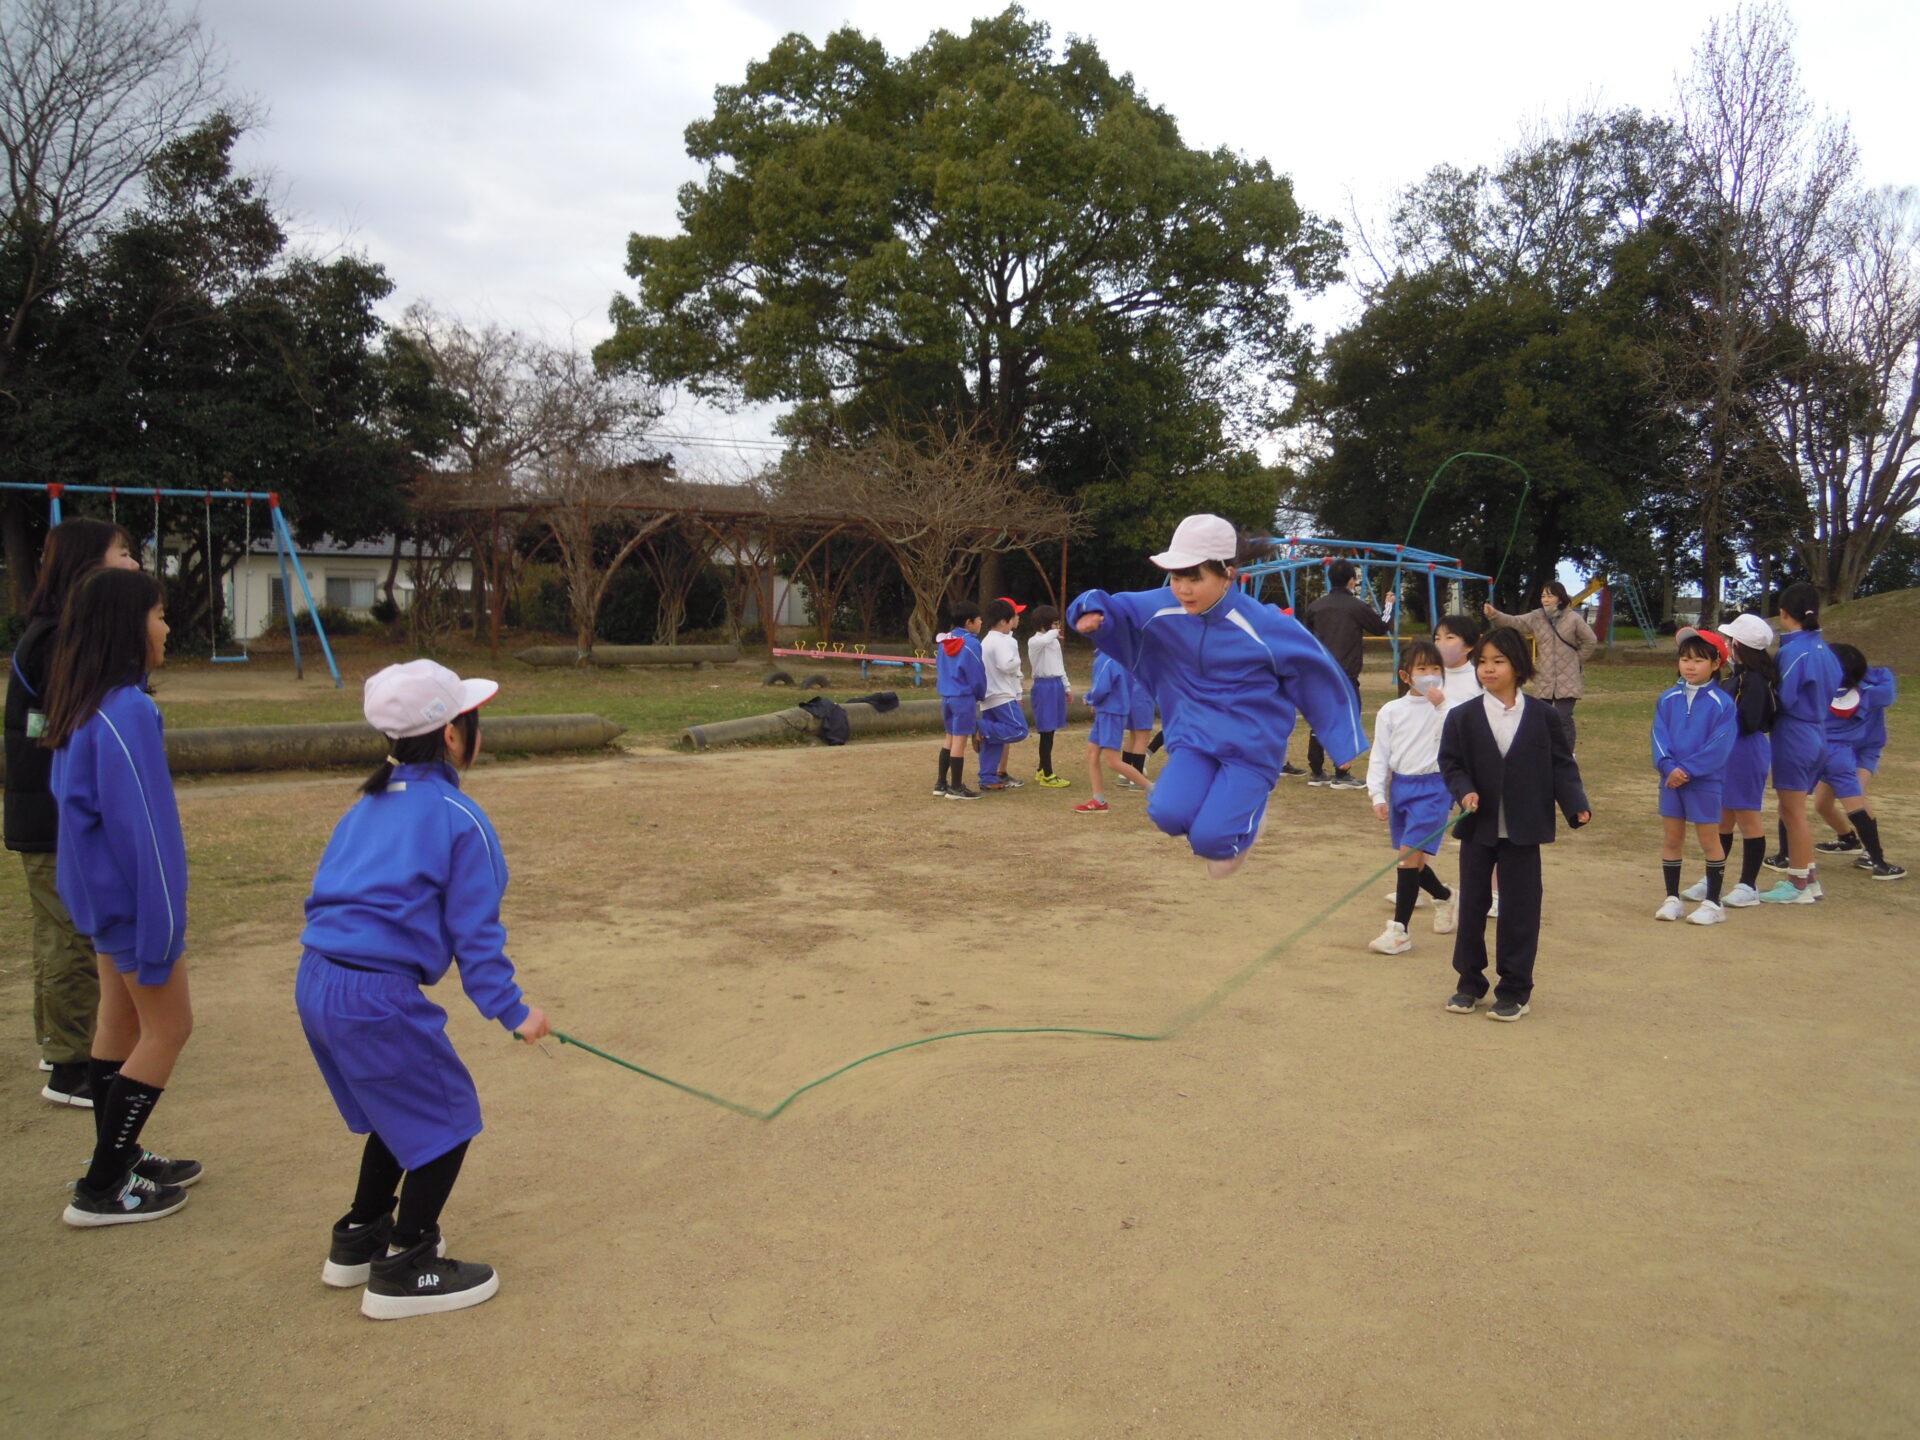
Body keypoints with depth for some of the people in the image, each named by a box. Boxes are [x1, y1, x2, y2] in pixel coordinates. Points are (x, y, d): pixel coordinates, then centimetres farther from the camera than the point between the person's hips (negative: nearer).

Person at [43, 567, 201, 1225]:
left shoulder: (82, 704, 5)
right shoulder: (126, 713, -25)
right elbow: (143, 826, -24)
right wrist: (159, 929, -19)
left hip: (99, 887, 9)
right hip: (128, 893, -9)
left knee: (120, 1022, 18)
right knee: (169, 1026, 2)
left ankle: (117, 1159, 30)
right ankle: (101, 1191, 9)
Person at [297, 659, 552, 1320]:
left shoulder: (367, 805, 15)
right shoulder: (459, 818, -9)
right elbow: (475, 932, -7)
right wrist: (511, 1011, 2)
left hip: (315, 983, 9)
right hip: (376, 996, -9)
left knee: (400, 1110, 27)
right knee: (447, 1118, 8)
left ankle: (359, 1239, 39)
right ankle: (403, 1271, 16)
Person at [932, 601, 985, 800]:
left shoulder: (943, 641, 7)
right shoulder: (970, 644, -16)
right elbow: (977, 674, -11)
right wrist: (980, 695, 6)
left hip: (946, 696, 8)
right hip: (964, 697, -8)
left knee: (950, 738, 17)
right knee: (960, 740, -1)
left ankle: (941, 784, 20)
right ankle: (956, 788, 4)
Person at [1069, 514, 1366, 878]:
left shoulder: (1262, 624, -18)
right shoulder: (1161, 609, -9)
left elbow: (1320, 673, -7)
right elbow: (1113, 608, 4)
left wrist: (1345, 741, -1)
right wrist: (1092, 611, -22)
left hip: (1251, 748, -4)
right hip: (1193, 739, 4)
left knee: (1209, 839, -17)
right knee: (1168, 813, -22)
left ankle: (1246, 820, 20)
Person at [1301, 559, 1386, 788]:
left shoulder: (1316, 606, 5)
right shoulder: (1358, 607, -7)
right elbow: (1381, 628, 7)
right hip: (1345, 677, -5)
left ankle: (1316, 772, 15)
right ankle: (1341, 775, 0)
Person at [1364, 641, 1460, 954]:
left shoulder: (1446, 708, -1)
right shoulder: (1391, 711, 4)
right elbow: (1379, 756, 6)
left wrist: (1440, 705, -17)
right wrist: (1378, 796, 0)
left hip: (1433, 787, -4)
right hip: (1399, 786, 4)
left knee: (1410, 854, -13)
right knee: (1412, 857, 15)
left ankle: (1399, 930, -9)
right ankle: (1443, 897, 45)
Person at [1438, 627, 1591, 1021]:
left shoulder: (1543, 716, 0)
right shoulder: (1462, 718, 0)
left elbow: (1562, 766, 1)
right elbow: (1450, 763, 2)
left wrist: (1576, 805, -11)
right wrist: (1464, 791, -17)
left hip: (1523, 829, -1)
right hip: (1478, 828, 1)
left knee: (1519, 909, 4)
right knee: (1472, 904, 9)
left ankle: (1515, 989, 16)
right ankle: (1469, 983, 23)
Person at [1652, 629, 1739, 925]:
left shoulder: (1722, 703, -9)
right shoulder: (1667, 699, 4)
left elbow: (1719, 746, -14)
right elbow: (1660, 737, -1)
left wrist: (1687, 769, -19)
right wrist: (1669, 767, -16)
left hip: (1706, 782, -4)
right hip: (1671, 779, 4)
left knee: (1709, 840, 6)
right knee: (1671, 838, 9)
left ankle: (1712, 902, 15)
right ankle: (1672, 898, 20)